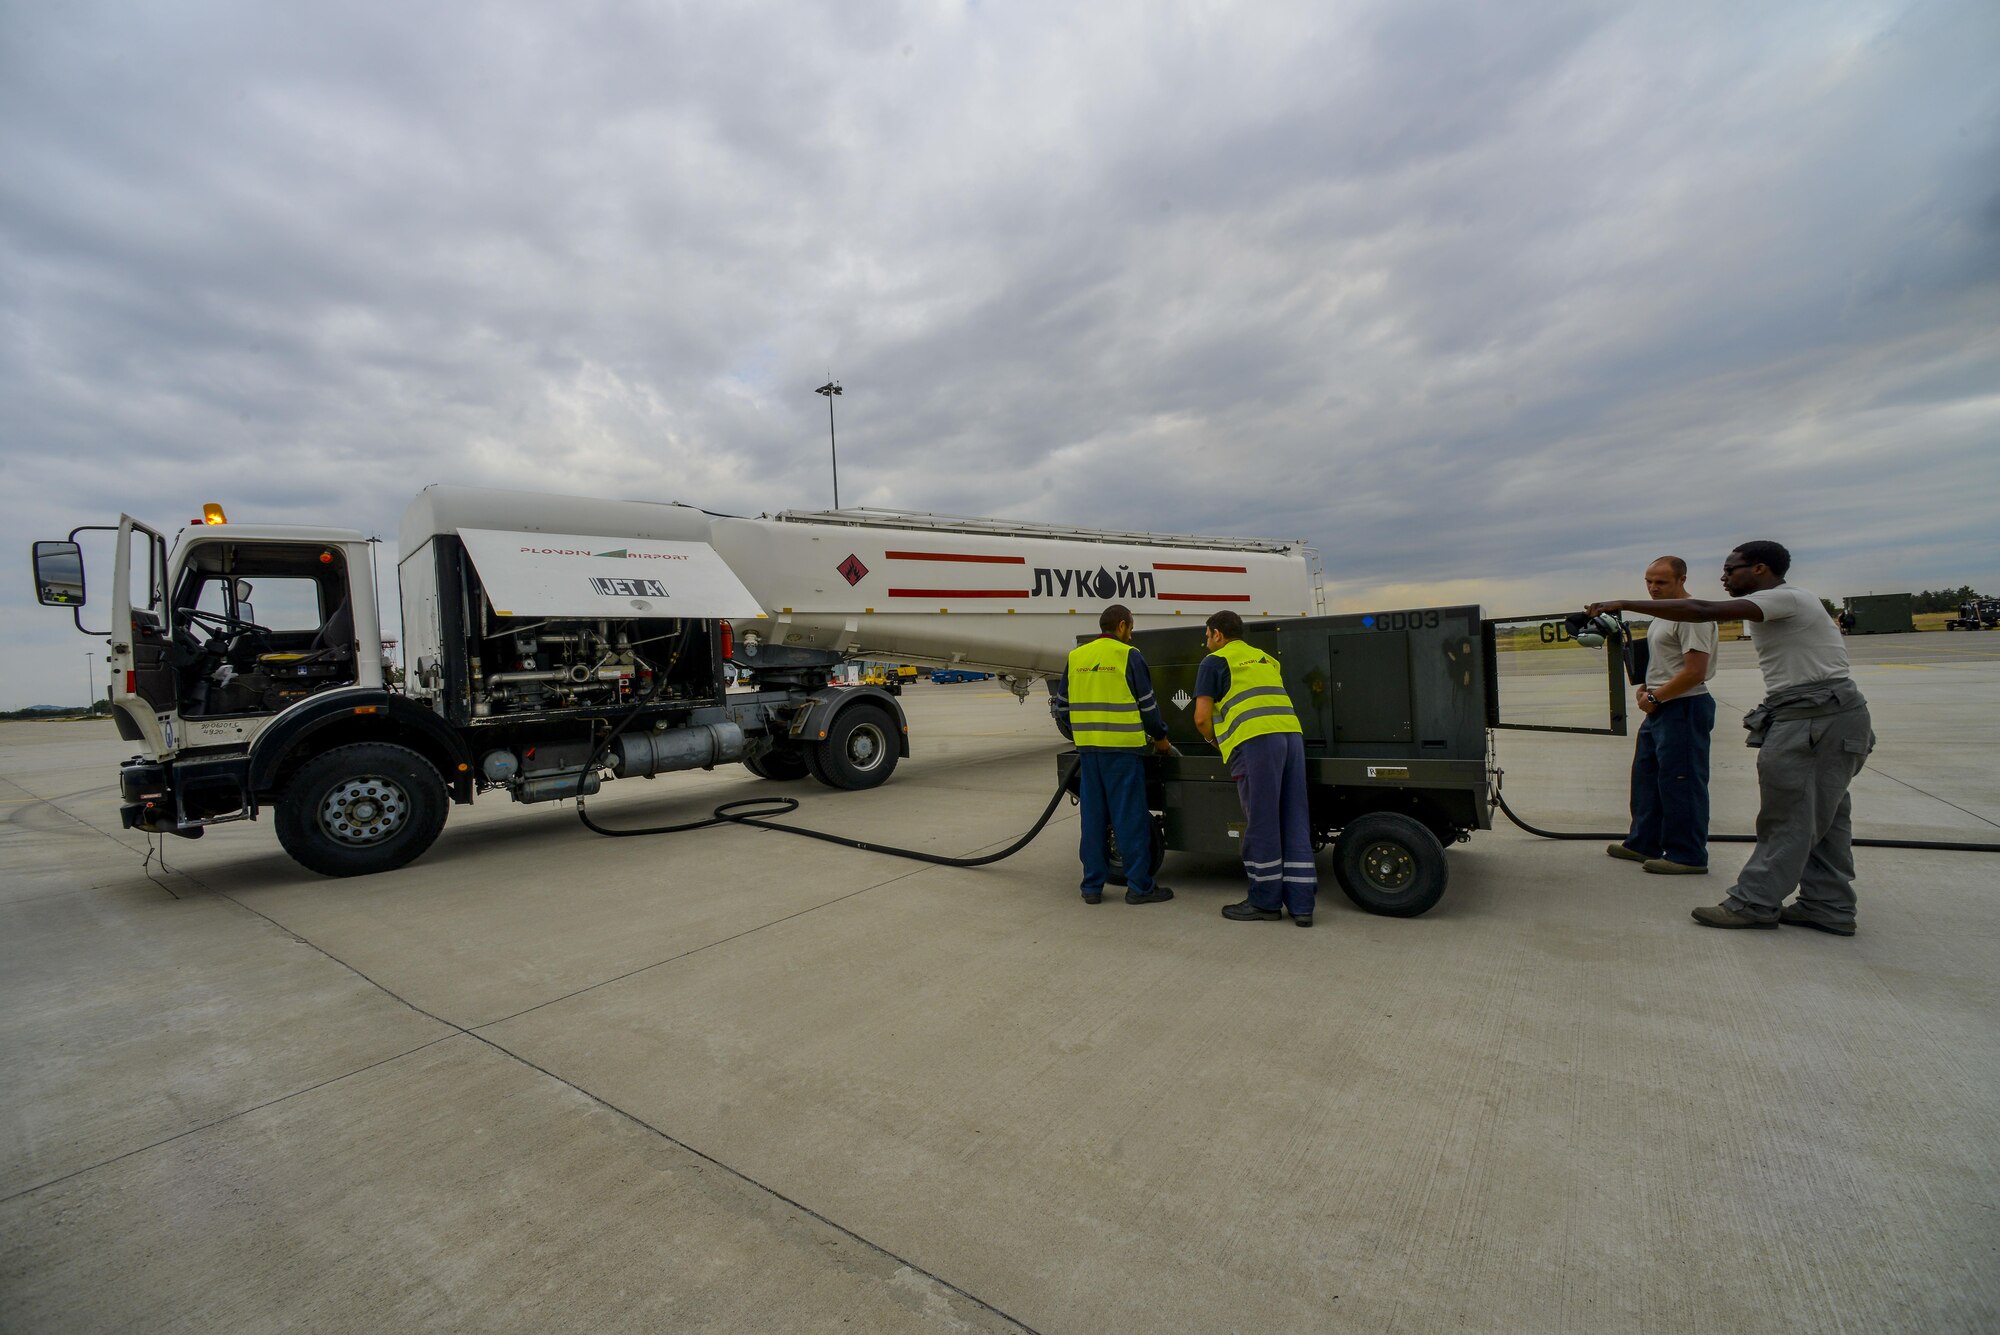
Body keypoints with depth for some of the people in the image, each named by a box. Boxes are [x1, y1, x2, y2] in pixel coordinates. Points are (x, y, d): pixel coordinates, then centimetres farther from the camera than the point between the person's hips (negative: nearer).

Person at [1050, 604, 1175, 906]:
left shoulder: (1076, 656, 10)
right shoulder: (1129, 656, -4)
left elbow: (1061, 704, 14)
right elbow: (1147, 703, -2)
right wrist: (1160, 737, 13)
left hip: (1088, 749, 5)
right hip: (1123, 748, -5)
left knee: (1093, 818, 10)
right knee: (1131, 818, 2)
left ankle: (1092, 886, 16)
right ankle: (1139, 886, 8)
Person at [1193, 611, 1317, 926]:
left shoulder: (1215, 662, 8)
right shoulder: (1266, 659, 29)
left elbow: (1202, 717, 1)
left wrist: (1212, 740, 21)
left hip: (1255, 742, -6)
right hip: (1292, 734, 7)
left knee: (1261, 825, 2)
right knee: (1295, 824, 8)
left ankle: (1265, 902, 11)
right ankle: (1301, 905, 12)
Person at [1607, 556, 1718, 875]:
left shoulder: (1692, 615, -16)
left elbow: (1695, 672, -22)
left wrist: (1655, 697, -14)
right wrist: (1647, 688, 10)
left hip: (1683, 708, -11)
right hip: (1660, 708, 11)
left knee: (1680, 783, -5)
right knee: (1646, 777, 16)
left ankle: (1688, 856, 4)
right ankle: (1643, 844, 26)